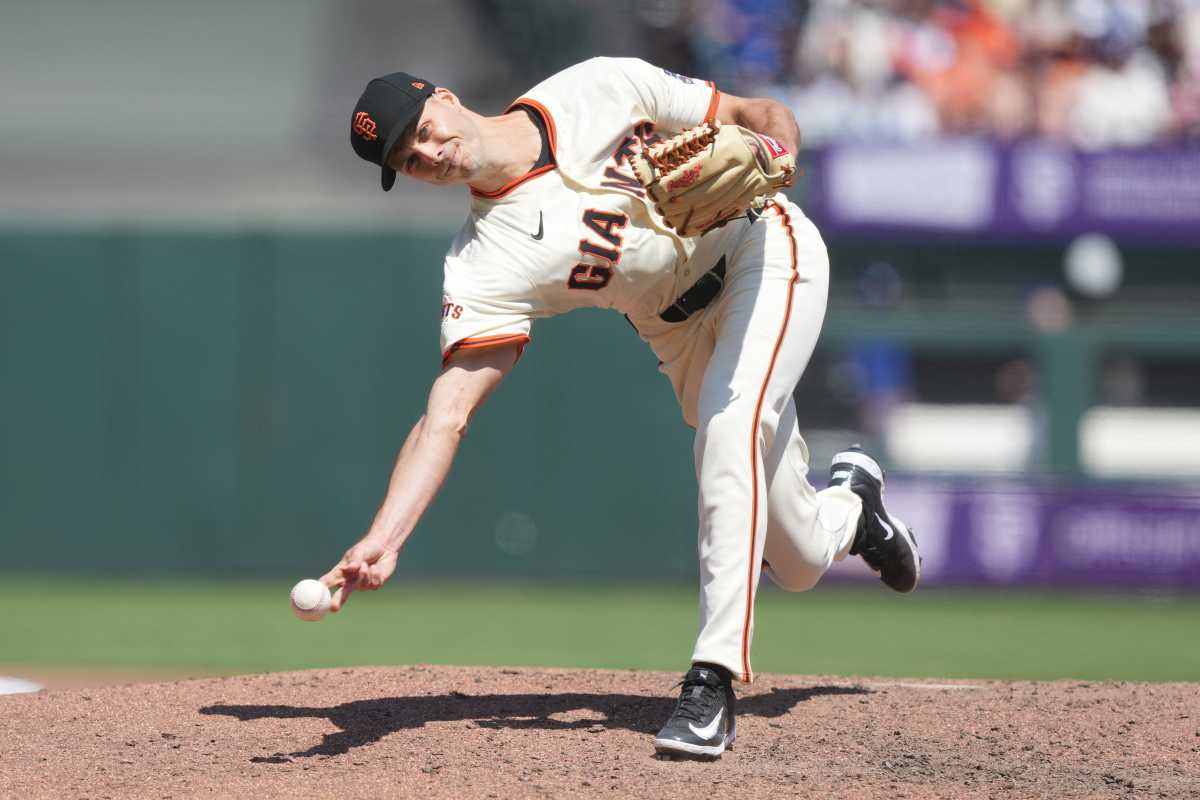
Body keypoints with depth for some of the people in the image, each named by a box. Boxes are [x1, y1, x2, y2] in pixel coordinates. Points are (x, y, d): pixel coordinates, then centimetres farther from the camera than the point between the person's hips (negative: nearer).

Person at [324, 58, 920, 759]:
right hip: (681, 326, 3)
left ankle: (714, 682, -29)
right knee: (799, 562, 6)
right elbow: (447, 416, -27)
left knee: (729, 430, -30)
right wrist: (382, 542, -41)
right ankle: (850, 501, 44)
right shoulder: (484, 268, -19)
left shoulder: (597, 90, -18)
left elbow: (761, 118, -9)